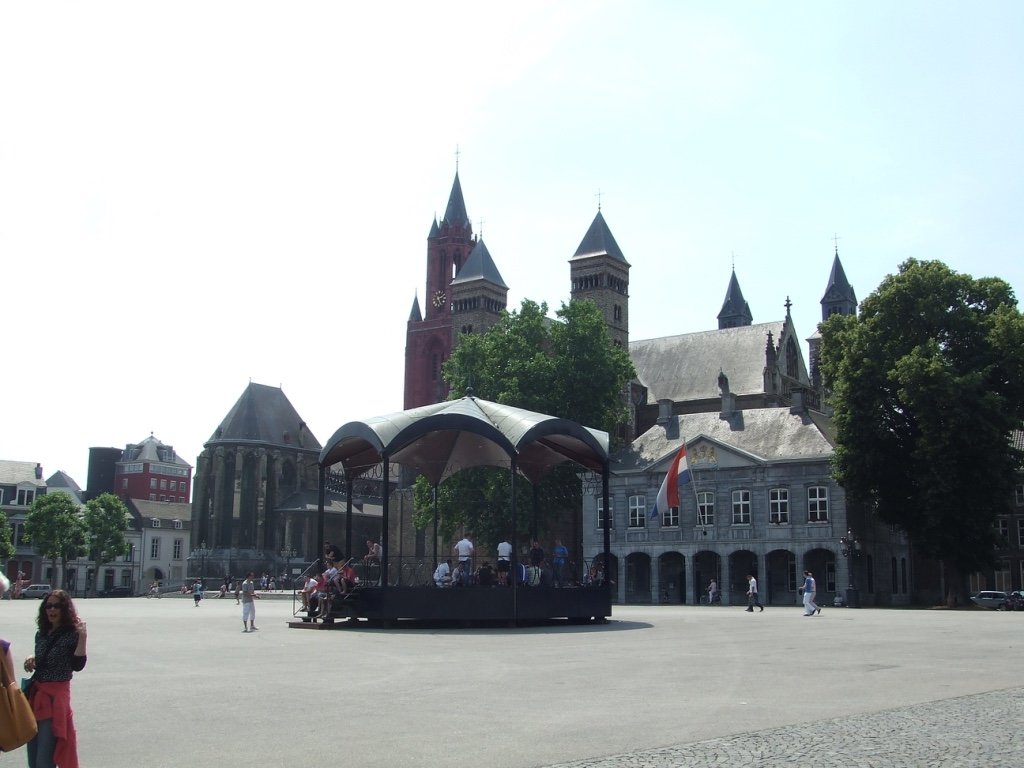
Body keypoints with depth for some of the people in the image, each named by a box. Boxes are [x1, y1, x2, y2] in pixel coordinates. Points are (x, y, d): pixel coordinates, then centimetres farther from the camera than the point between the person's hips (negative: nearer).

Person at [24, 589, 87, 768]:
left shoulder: (71, 634, -11)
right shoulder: (41, 634, 9)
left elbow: (78, 666, -20)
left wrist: (83, 637, -26)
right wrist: (32, 660, -1)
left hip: (56, 696, -7)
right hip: (36, 693, 7)